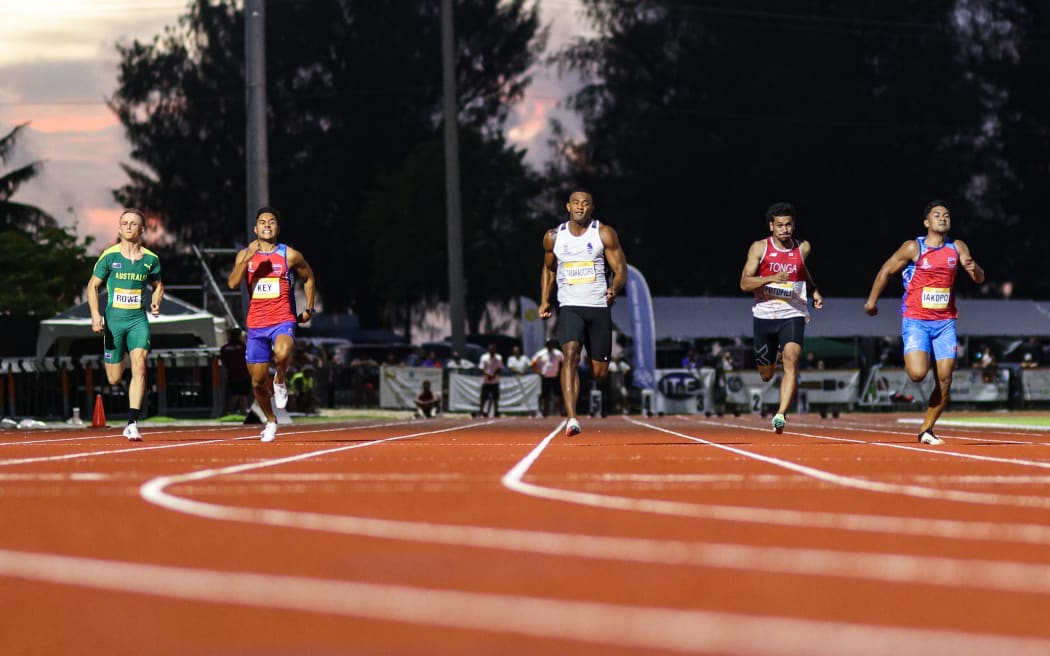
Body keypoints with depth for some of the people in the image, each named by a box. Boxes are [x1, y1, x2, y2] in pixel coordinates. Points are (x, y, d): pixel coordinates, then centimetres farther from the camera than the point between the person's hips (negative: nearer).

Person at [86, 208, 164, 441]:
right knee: (114, 379, 2)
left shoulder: (151, 259, 4)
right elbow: (93, 285, 5)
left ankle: (132, 423, -19)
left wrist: (156, 303, 0)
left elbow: (158, 285, 20)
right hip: (114, 318, 0)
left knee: (139, 367, -20)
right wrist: (95, 315, -7)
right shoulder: (109, 256, -1)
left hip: (139, 319, 0)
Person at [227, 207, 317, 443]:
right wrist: (248, 258, -19)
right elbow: (233, 283, -9)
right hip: (256, 324, 3)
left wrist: (309, 309, 12)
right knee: (258, 380, 6)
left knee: (282, 353, -36)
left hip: (283, 321, -3)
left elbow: (308, 278, 18)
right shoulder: (245, 254, 6)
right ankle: (271, 421, 30)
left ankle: (280, 380, -2)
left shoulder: (290, 255, 2)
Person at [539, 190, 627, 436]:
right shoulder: (553, 237, 6)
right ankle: (571, 419, -33)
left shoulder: (604, 234, 0)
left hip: (599, 307, 0)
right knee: (571, 354, -25)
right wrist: (545, 300, 12)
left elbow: (621, 270, -2)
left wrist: (614, 289, -23)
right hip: (570, 307, 0)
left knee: (600, 373, 2)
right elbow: (548, 269, 23)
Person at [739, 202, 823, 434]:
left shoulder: (803, 248, 5)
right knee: (766, 374, 12)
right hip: (765, 315, 0)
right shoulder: (760, 248, -3)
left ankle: (781, 414, -30)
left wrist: (814, 291, 14)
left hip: (793, 315, 0)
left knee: (791, 359, -25)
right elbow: (745, 283, -9)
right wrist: (772, 278, -23)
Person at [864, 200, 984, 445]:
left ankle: (926, 430, 11)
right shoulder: (913, 248, -5)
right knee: (918, 373, -21)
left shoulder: (957, 248, 5)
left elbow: (979, 279, 5)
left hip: (945, 322, 3)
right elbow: (886, 271, 5)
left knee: (944, 381, -3)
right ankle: (909, 364, 17)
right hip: (916, 321, -3)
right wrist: (872, 301, 8)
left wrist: (973, 269, -18)